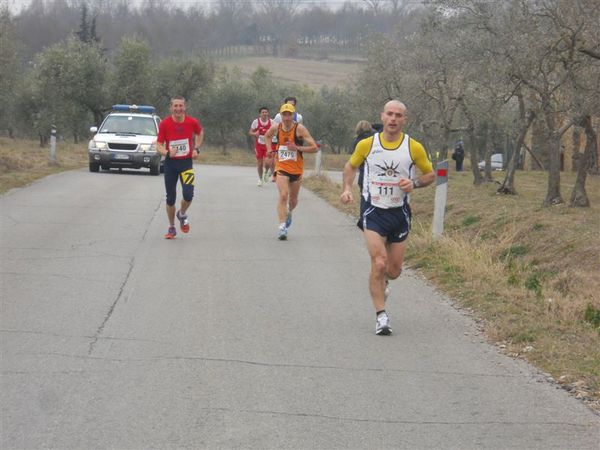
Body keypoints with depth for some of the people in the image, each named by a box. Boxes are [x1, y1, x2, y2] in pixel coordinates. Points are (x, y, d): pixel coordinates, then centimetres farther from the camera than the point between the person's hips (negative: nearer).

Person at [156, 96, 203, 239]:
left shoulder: (192, 122, -6)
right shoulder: (164, 124, -9)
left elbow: (200, 133, 16)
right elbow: (159, 145, -6)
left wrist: (196, 148, 4)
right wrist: (166, 152, -27)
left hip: (186, 162, 0)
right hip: (170, 163, 0)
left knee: (188, 194, -18)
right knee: (170, 198, 5)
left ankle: (182, 214, 15)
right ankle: (171, 228, 25)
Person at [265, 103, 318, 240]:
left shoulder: (299, 129, -13)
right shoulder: (276, 128, -3)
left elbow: (314, 148, -14)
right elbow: (267, 136, 22)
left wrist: (297, 147, -24)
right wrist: (270, 149, 7)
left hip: (296, 169, 0)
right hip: (281, 168, 0)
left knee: (293, 200, 14)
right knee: (283, 195, -21)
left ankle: (289, 213, 49)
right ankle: (282, 226, -24)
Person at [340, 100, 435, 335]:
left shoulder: (414, 147, -3)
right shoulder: (367, 145, -2)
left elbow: (430, 174, 8)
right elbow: (350, 166, 15)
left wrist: (414, 183, -12)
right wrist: (347, 188, -1)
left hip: (399, 212, 2)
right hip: (373, 210, -2)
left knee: (393, 271, 7)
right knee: (379, 263, -18)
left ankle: (381, 281, 45)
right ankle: (381, 316, -10)